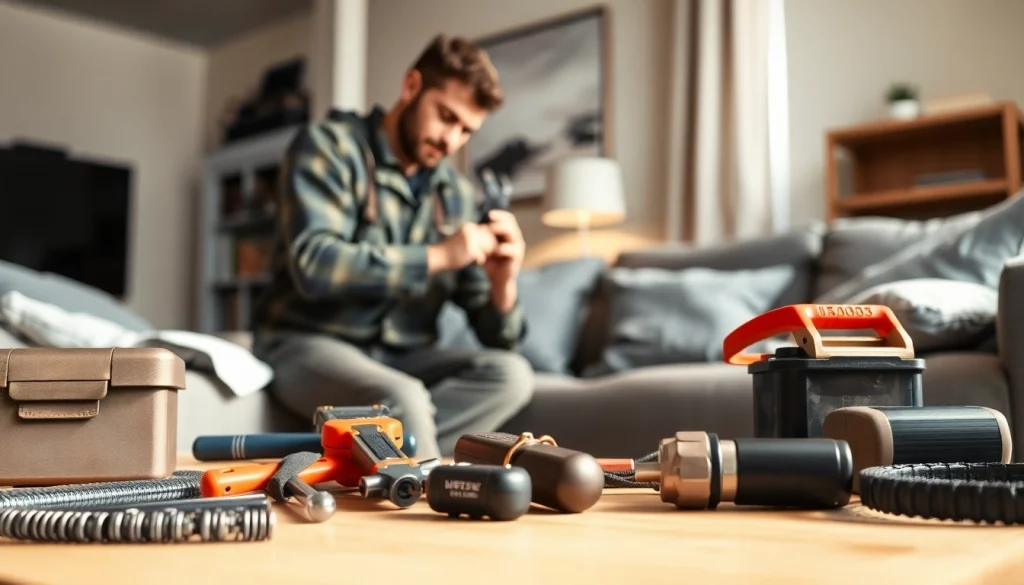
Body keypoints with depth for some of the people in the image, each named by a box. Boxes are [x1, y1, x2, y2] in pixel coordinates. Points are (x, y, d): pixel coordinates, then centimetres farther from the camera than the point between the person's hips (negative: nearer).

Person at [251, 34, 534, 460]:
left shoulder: (455, 194, 8)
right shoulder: (328, 148, -5)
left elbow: (495, 340, 6)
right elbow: (314, 266, -23)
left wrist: (502, 283, -17)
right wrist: (436, 257, -19)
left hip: (399, 359, 6)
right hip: (307, 343, -5)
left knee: (510, 374, -20)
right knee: (403, 401, -35)